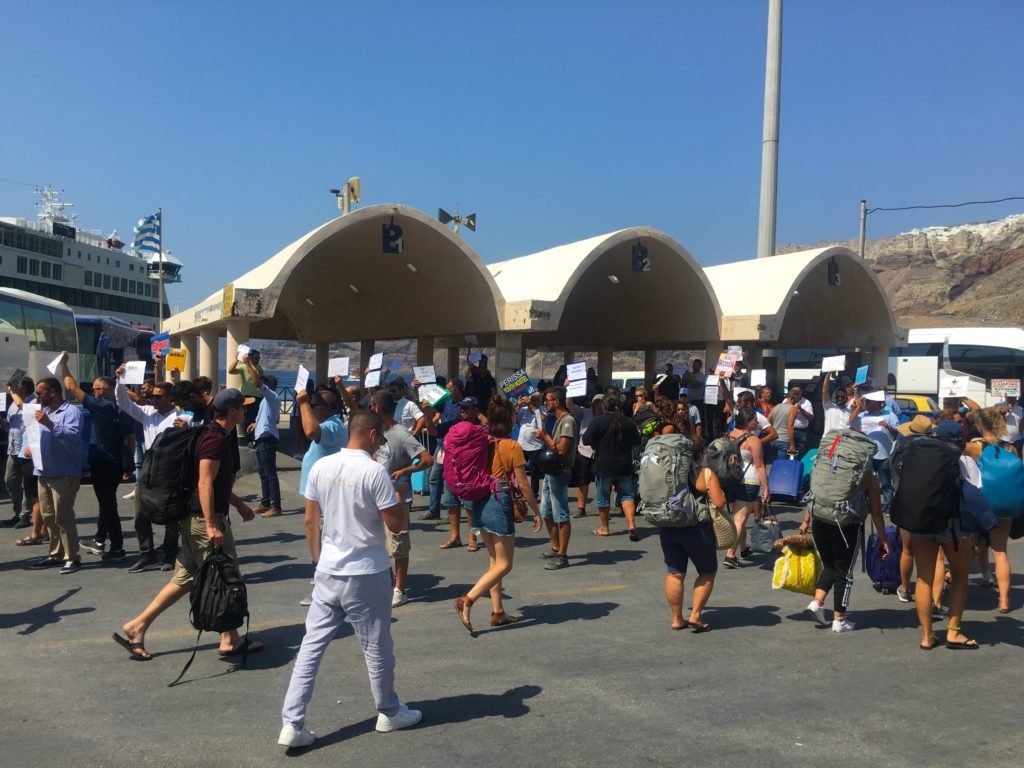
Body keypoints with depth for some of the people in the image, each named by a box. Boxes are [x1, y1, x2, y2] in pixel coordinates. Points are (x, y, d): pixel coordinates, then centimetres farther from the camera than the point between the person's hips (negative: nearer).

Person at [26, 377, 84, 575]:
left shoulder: (70, 411, -8)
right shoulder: (43, 411, 20)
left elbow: (73, 436, -23)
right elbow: (38, 436, 26)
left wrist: (50, 424, -29)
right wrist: (31, 447, 6)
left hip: (64, 473, -9)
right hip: (44, 471, 9)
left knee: (63, 516, -9)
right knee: (48, 516, 12)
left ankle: (72, 557, -3)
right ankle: (56, 554, 21)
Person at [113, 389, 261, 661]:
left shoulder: (212, 435, 15)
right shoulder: (216, 439, -17)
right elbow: (205, 484, -24)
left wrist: (239, 504, 26)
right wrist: (211, 526, -26)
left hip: (193, 518, 10)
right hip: (205, 518, -10)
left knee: (185, 578, 13)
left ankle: (137, 627, 13)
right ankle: (231, 641, 10)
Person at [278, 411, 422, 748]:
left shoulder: (320, 467, 1)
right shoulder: (374, 471, -17)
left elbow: (310, 521, 8)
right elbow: (397, 525, -13)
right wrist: (400, 502, 6)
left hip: (328, 572, 5)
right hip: (367, 574, -5)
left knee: (311, 646, 8)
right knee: (376, 647, 11)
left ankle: (292, 724, 7)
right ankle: (389, 713, 29)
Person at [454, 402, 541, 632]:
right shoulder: (512, 447, -10)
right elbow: (523, 485, -8)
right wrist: (536, 512, 0)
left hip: (480, 505, 7)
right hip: (500, 505, -7)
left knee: (494, 560, 17)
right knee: (504, 564, 1)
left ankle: (497, 612, 20)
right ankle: (467, 600, -14)